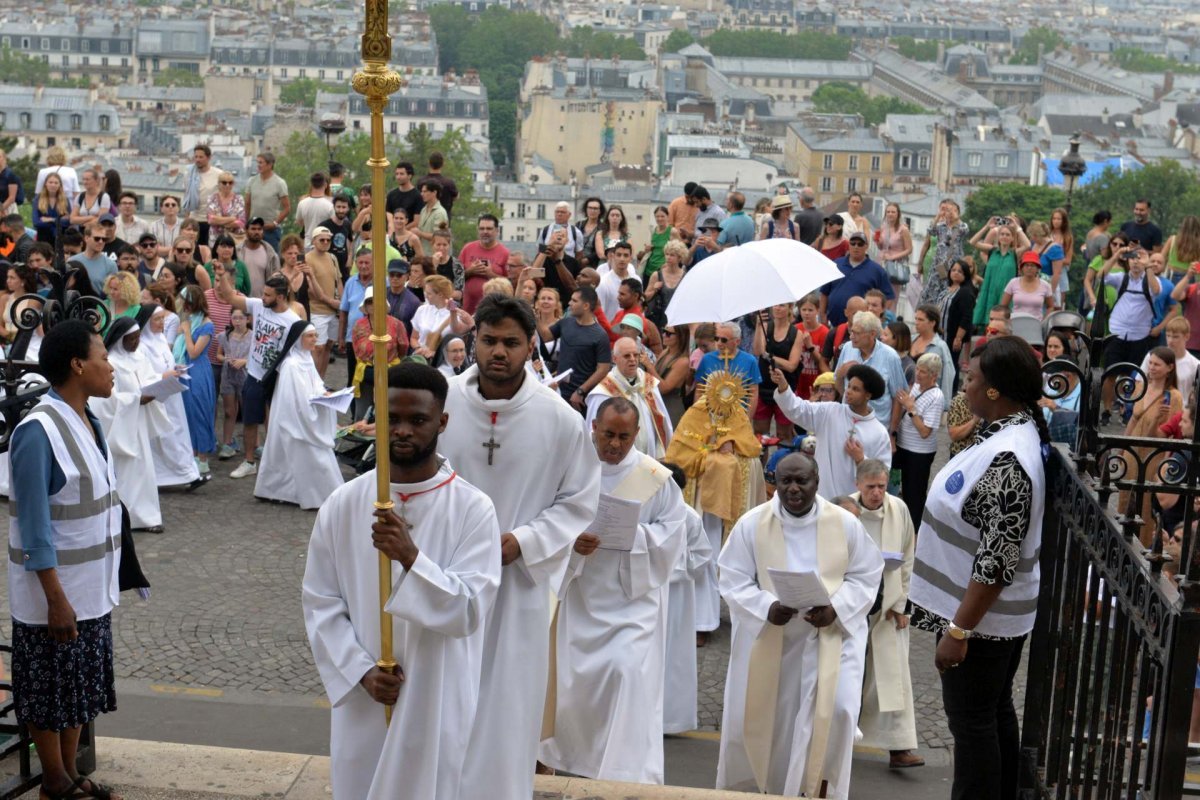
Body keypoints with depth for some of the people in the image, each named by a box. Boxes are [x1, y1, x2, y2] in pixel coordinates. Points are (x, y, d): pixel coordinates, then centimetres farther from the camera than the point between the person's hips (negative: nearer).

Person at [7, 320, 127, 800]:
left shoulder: (88, 421, 4)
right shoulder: (38, 432, -21)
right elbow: (34, 527, -21)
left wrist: (106, 583, 15)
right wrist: (56, 599, -22)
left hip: (92, 587, 8)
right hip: (55, 590, -8)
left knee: (80, 687, 17)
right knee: (51, 689, 9)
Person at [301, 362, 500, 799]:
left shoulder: (473, 508, -11)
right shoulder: (343, 503, -3)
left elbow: (469, 611, -17)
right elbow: (320, 602, 1)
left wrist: (411, 558, -29)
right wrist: (361, 672, -9)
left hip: (437, 702, -2)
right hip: (361, 700, 2)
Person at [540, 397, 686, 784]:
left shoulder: (655, 477, -5)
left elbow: (673, 530, -4)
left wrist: (632, 535, -19)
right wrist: (571, 540, -23)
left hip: (633, 596, -2)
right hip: (582, 593, 2)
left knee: (629, 673, -12)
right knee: (576, 677, 12)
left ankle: (628, 772, -5)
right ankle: (577, 758, 34)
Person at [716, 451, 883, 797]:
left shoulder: (846, 523, -5)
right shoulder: (751, 524, -7)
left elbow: (866, 576, 0)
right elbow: (734, 581, -6)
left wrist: (836, 608, -18)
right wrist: (766, 608, -24)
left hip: (831, 634, -1)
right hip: (766, 637, 1)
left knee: (835, 708, -18)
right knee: (762, 716, 9)